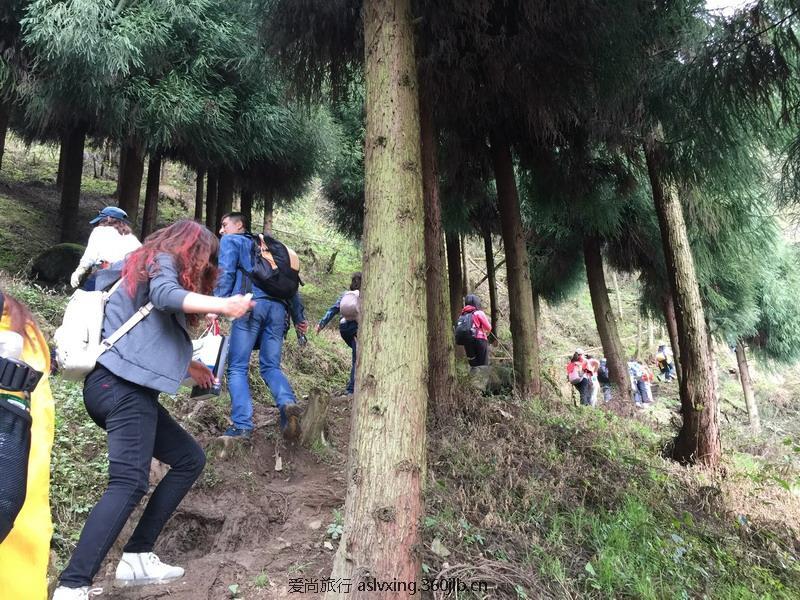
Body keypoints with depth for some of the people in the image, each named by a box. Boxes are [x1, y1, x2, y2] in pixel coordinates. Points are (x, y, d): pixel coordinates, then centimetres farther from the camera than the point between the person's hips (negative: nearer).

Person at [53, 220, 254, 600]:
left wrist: (186, 364, 32)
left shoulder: (151, 265, 25)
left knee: (190, 458, 11)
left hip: (119, 385, 10)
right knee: (129, 484, -16)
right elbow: (164, 295, -26)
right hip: (123, 386, -10)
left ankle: (136, 558, 9)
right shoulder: (163, 262, -1)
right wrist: (223, 306, -38)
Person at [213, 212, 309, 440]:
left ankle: (242, 425, -10)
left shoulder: (230, 241, 18)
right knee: (270, 366, 8)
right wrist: (299, 317, 27)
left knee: (237, 367, 0)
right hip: (278, 307, 5)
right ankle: (288, 403, -20)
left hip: (252, 304, -5)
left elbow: (225, 273, -2)